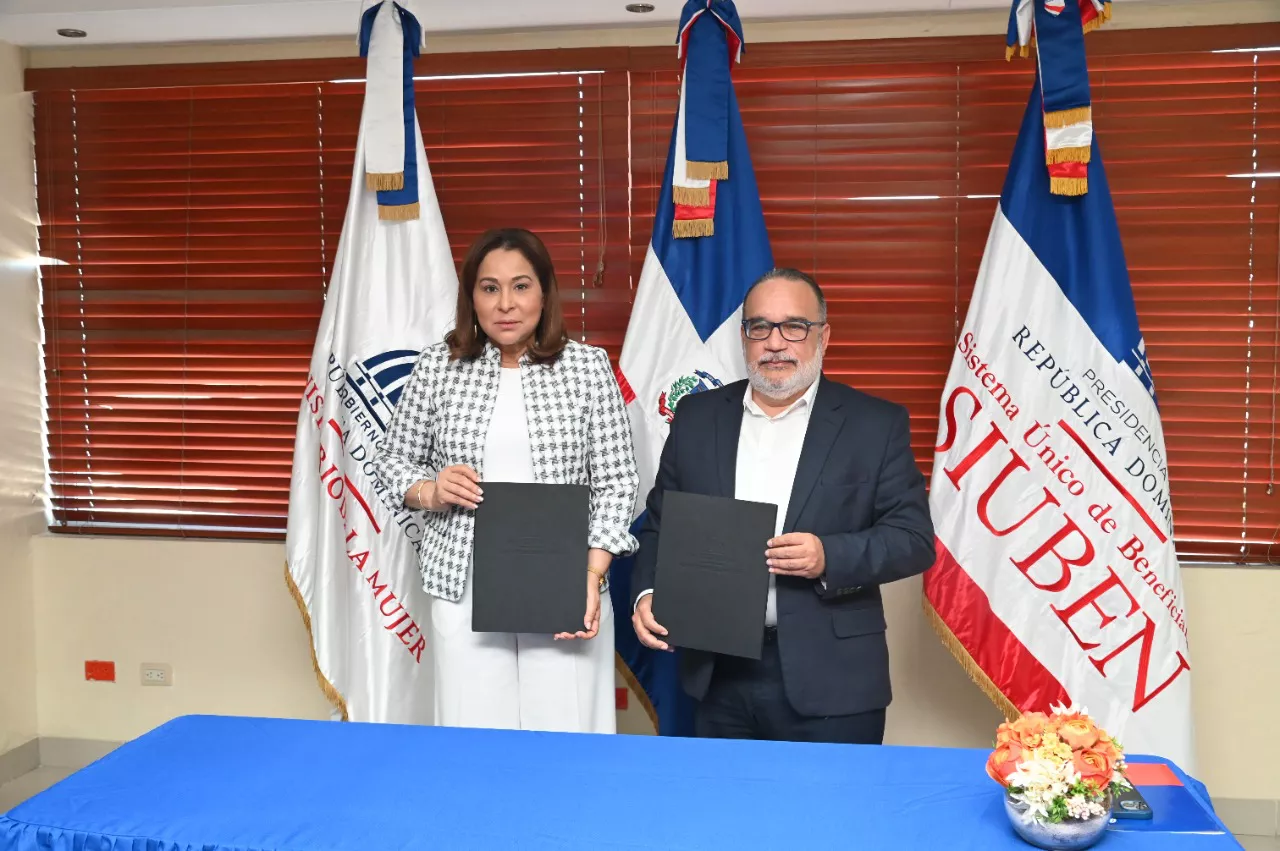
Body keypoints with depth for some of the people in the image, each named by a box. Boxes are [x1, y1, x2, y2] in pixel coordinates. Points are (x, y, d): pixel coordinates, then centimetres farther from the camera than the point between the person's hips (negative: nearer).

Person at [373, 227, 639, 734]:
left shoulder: (587, 367, -1)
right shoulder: (438, 368, 2)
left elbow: (615, 483, 0)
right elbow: (393, 460, 13)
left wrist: (592, 574, -11)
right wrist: (429, 492, -9)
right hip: (465, 589, 1)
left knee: (567, 739, 3)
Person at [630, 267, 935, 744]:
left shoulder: (876, 424, -1)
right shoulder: (697, 417, 8)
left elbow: (914, 539, -4)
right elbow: (660, 526, 12)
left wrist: (830, 557, -20)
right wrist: (648, 593, -5)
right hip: (718, 678, 3)